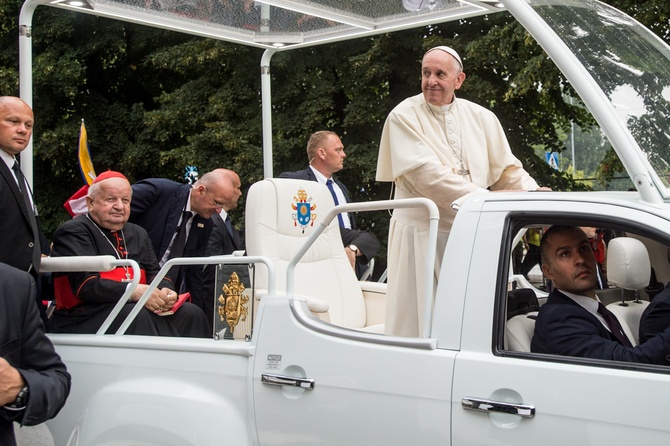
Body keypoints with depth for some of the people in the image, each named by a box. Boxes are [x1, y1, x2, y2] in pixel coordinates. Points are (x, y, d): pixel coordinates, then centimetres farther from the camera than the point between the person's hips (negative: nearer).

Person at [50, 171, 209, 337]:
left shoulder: (138, 234, 20)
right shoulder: (73, 232, -4)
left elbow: (153, 272, 13)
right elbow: (85, 285, -17)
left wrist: (165, 290, -12)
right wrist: (133, 292, -29)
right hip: (83, 320, -7)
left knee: (192, 313, -12)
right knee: (138, 316, -34)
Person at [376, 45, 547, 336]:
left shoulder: (482, 118, 10)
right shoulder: (405, 116, -5)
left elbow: (507, 170, 9)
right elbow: (425, 175, -17)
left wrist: (534, 194, -13)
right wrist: (486, 201, -23)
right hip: (421, 234, -4)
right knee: (417, 321, -1)